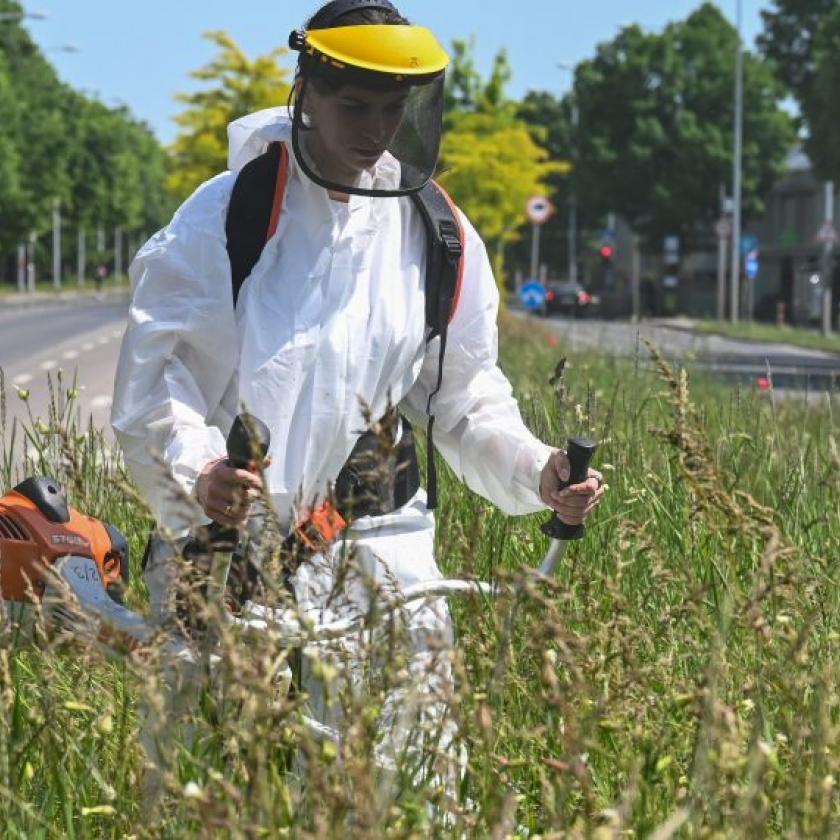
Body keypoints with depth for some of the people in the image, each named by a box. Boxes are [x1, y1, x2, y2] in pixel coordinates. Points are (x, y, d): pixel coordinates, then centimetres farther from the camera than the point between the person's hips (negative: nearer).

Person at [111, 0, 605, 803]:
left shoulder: (439, 238, 8)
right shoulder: (225, 217, -4)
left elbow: (468, 401, 14)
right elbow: (151, 376, -9)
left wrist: (536, 474, -4)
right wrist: (196, 469, -28)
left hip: (379, 542, 3)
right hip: (227, 544, -3)